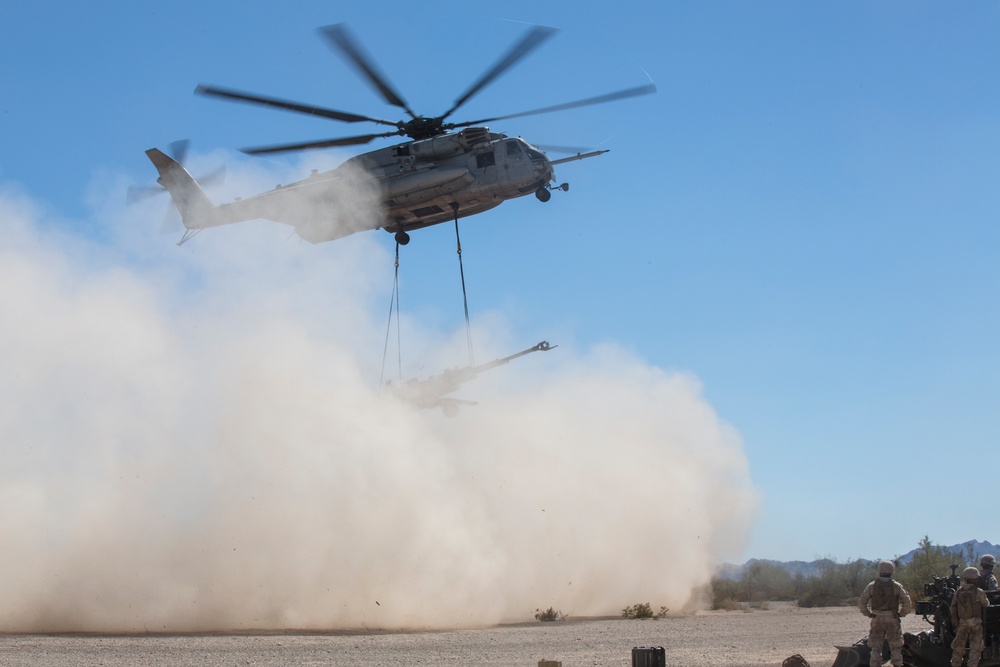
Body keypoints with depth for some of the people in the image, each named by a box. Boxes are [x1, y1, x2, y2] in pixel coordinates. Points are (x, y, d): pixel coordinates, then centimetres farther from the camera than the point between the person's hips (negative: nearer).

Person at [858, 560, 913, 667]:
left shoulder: (872, 586, -3)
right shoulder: (896, 586, -6)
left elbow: (861, 603, -6)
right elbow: (907, 603, -10)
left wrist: (869, 614, 6)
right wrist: (901, 614, 4)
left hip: (877, 620, 1)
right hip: (892, 620, -1)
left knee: (876, 648, 7)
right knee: (896, 647, 11)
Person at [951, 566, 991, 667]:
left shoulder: (958, 591, 1)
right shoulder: (978, 592, -13)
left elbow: (953, 608, 3)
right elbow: (986, 605, 0)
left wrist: (955, 623, 10)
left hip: (962, 622, 4)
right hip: (975, 622, -4)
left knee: (959, 645, 15)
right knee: (975, 647, 4)